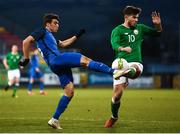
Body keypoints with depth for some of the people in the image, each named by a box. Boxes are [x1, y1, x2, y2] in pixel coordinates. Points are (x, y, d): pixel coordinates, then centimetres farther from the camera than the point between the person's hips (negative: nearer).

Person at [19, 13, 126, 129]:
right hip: (56, 59, -10)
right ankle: (114, 72, -38)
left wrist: (77, 36, 40)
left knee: (70, 92, 5)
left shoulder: (50, 36, 32)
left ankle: (54, 120, 6)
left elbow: (63, 44, 45)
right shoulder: (42, 32, 6)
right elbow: (26, 41, -5)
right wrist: (26, 59, -8)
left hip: (60, 66, 10)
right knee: (85, 60, -22)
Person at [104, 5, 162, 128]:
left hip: (136, 62, 3)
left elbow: (157, 33, 24)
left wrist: (158, 25, 1)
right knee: (117, 93, -7)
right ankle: (114, 117, 15)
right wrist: (123, 49, -41)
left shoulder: (140, 28, 15)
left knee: (135, 70, -38)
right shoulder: (117, 30, 1)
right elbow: (114, 45, -18)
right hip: (121, 62, -3)